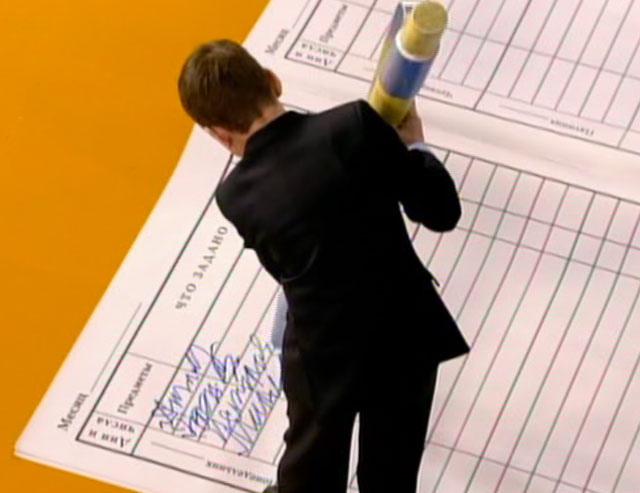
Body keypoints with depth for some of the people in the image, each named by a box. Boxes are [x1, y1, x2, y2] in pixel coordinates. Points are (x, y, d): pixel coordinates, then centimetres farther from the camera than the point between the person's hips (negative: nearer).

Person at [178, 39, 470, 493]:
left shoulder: (236, 197, -10)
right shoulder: (355, 124, -18)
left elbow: (286, 266, 5)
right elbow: (442, 211, -13)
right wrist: (412, 145, 4)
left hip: (326, 353, 0)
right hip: (407, 333, 0)